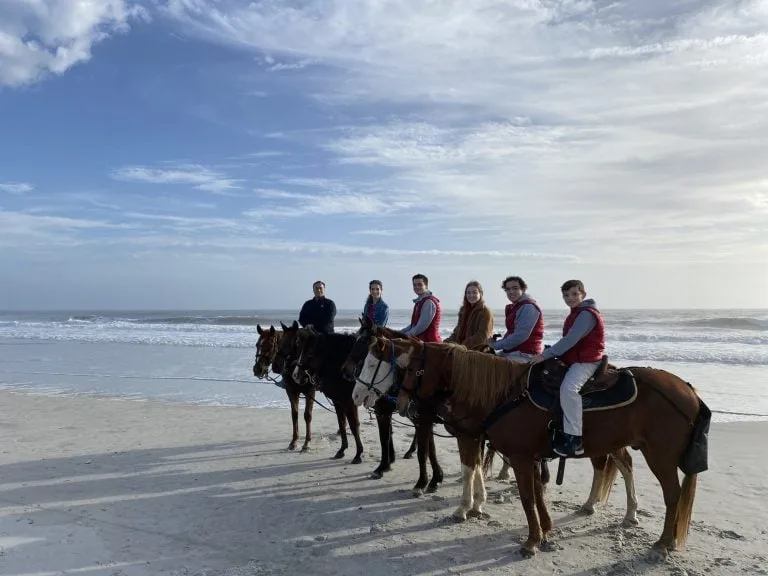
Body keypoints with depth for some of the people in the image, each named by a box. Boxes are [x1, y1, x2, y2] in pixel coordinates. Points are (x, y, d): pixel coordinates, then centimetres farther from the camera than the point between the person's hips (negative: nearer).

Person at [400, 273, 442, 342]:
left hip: (429, 342, -10)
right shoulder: (420, 302, 18)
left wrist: (406, 335, -15)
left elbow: (422, 326, -21)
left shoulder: (429, 302, -15)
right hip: (422, 340, 10)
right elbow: (414, 324, 23)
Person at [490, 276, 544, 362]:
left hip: (524, 355, -10)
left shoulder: (528, 307, -13)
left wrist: (496, 345, -13)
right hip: (513, 352, 10)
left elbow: (520, 336, -22)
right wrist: (494, 343, 5)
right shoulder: (514, 307, 20)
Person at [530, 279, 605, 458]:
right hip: (573, 360, 11)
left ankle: (574, 439, -34)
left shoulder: (586, 314, -14)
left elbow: (570, 340, -23)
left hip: (586, 361, -11)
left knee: (568, 388, -34)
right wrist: (548, 353, 7)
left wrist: (545, 354, -22)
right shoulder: (575, 314, 19)